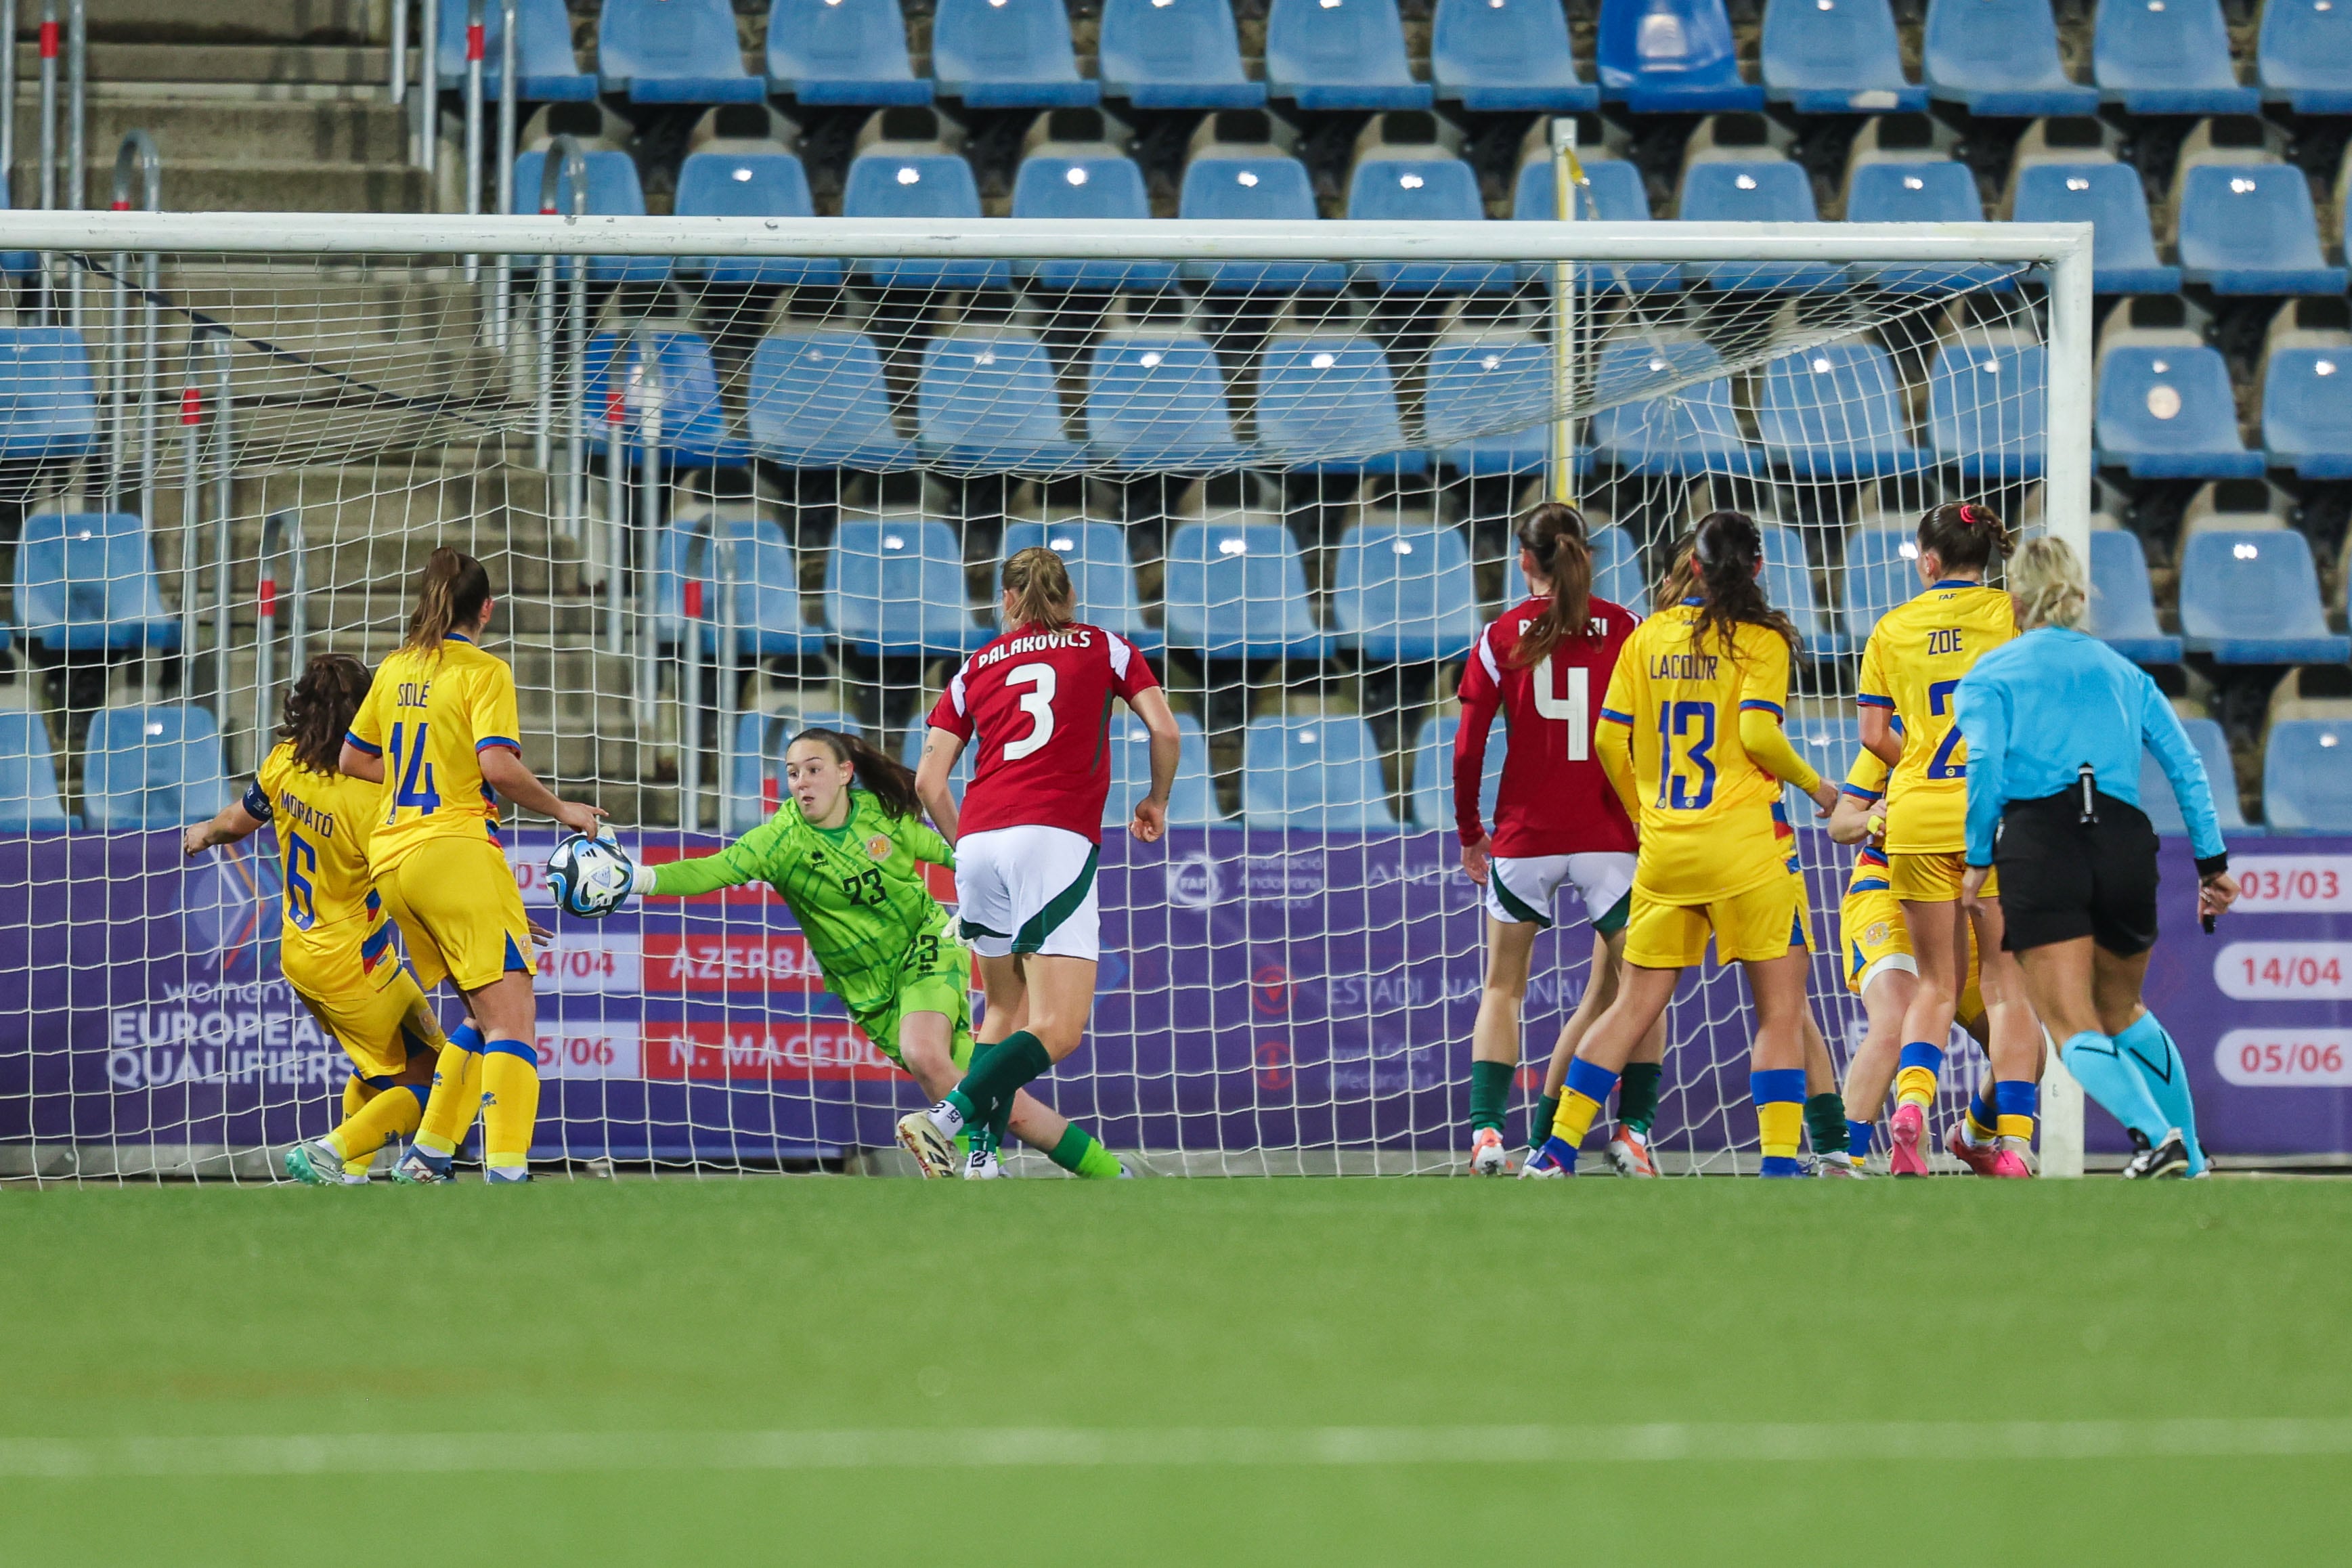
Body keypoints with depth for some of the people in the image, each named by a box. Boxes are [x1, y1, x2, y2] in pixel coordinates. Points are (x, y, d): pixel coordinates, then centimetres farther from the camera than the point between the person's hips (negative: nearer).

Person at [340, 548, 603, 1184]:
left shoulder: (396, 670, 15)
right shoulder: (483, 672, -5)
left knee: (487, 1018, 18)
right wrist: (562, 808, -4)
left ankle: (427, 1155, 16)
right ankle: (506, 1172, -28)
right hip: (456, 855, -8)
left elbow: (355, 759, 23)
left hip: (392, 862, 8)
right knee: (514, 1019, -13)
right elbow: (499, 766, -17)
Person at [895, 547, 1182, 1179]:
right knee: (1058, 1032, -9)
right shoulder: (1105, 648, 14)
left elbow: (929, 780, 13)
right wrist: (1158, 800, 23)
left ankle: (980, 1159, 6)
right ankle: (946, 1119, -27)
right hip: (1054, 839, -4)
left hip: (979, 842, 4)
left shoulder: (977, 666, 19)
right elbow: (1165, 731, 5)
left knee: (1006, 1012, 18)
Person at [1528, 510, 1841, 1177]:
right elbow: (1758, 734, -15)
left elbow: (1610, 741, 7)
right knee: (1781, 1009, 0)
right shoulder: (1760, 639, -4)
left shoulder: (1650, 636, 9)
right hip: (1745, 844, -5)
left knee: (1636, 1004, 11)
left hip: (1664, 847, 5)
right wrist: (1815, 786, 2)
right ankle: (1779, 1163, -10)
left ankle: (1558, 1150, 7)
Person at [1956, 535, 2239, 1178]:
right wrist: (2213, 861, 13)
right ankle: (2191, 1162, 21)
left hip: (2038, 841, -4)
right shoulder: (2124, 672, 21)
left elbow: (1985, 763, -5)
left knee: (2073, 1029, -6)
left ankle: (2157, 1135, -30)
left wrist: (1978, 861, 0)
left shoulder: (1989, 674, 11)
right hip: (2124, 838, 4)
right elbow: (2185, 765, 12)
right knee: (2123, 1013, 25)